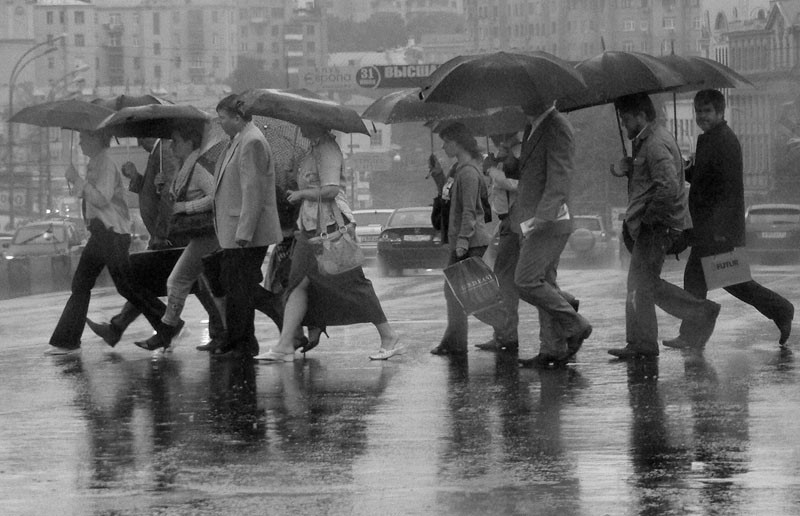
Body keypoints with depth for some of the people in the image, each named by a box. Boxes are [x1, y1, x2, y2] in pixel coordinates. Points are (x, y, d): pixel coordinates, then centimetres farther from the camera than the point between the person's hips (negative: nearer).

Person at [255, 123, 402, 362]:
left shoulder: (327, 150, -12)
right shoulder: (314, 151, 17)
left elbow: (330, 190, -22)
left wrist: (301, 193, -11)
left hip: (331, 226, -10)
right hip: (312, 226, 10)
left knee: (352, 283, -6)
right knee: (299, 282, 1)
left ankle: (389, 337, 2)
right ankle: (285, 345, -3)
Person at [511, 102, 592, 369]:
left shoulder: (557, 128, -14)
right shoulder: (532, 128, 16)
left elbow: (558, 179, -22)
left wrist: (540, 218, -28)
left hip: (549, 221, -10)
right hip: (532, 223, 10)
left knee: (526, 282, -13)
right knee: (543, 284, 9)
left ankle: (575, 326, -1)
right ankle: (552, 349, 12)